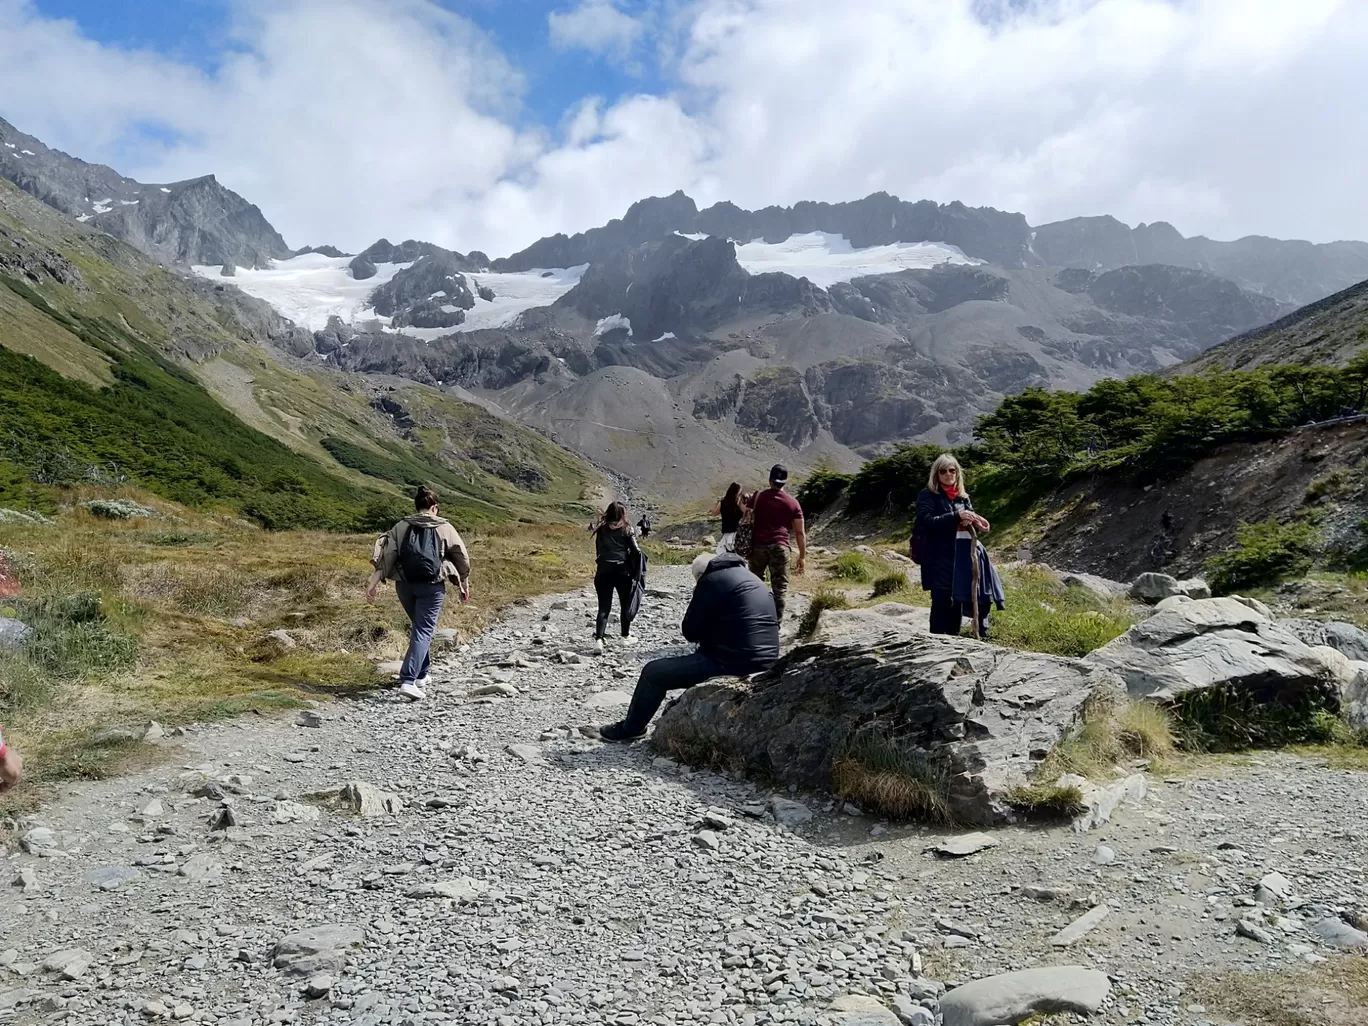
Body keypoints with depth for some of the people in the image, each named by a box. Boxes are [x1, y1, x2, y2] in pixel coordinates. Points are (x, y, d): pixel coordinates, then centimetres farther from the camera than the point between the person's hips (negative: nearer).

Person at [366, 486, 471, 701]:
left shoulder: (402, 527, 9)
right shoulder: (445, 528, 5)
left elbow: (386, 556, -1)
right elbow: (462, 559, 10)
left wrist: (373, 582, -5)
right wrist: (464, 585, 22)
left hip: (404, 584, 3)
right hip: (431, 586, -3)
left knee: (418, 626, 22)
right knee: (423, 631, -3)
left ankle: (422, 674, 31)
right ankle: (408, 681, -17)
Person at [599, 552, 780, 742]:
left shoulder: (713, 579, -8)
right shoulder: (747, 577, 19)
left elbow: (691, 632, -5)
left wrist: (697, 601, 11)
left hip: (736, 661, -9)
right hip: (763, 659, 9)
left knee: (653, 672, 4)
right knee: (696, 658, 35)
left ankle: (630, 729, 21)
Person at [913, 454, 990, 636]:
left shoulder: (962, 495, 15)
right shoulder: (928, 495, -3)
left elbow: (970, 518, 12)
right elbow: (927, 521, -16)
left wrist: (977, 522, -13)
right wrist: (956, 516, -22)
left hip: (961, 555, 6)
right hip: (938, 558, -6)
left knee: (958, 599, 8)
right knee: (941, 601, -8)